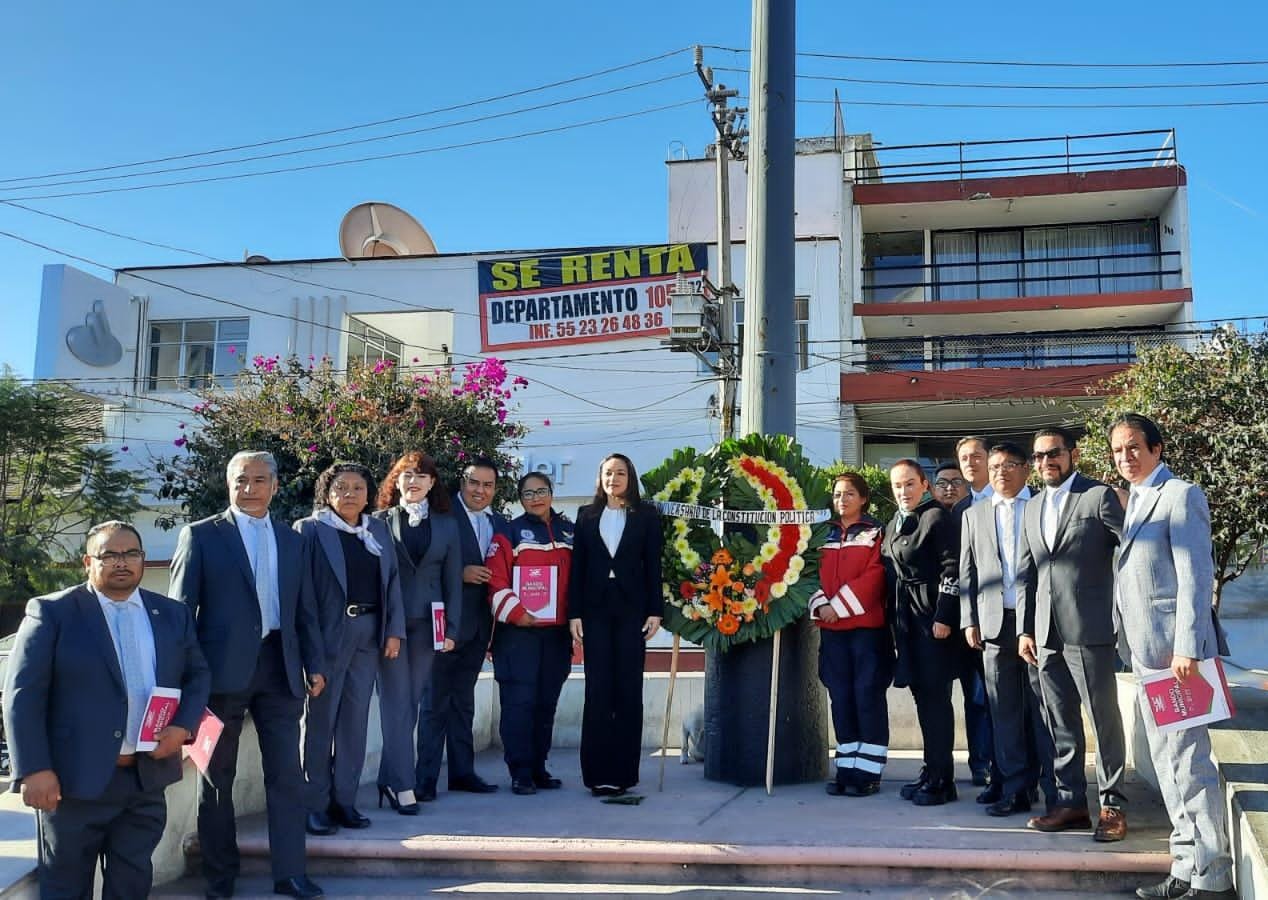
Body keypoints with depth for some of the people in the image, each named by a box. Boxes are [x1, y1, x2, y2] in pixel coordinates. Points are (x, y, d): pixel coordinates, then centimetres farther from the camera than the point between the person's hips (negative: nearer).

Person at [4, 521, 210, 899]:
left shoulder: (173, 614, 9)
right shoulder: (52, 612, -4)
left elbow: (197, 675, 15)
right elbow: (22, 695, -8)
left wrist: (183, 726, -5)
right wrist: (34, 769, -16)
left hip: (148, 778, 4)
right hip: (74, 778, -3)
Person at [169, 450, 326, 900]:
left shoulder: (291, 540, 13)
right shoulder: (200, 535, 0)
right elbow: (181, 608, -3)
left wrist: (314, 664, 9)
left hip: (280, 669, 3)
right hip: (223, 669, -3)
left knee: (287, 774, 3)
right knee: (218, 776, 9)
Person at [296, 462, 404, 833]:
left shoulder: (379, 530, 11)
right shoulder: (310, 530, -3)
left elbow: (392, 580, 10)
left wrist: (394, 631, 2)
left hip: (369, 633, 5)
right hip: (327, 633, -5)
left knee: (356, 719, 9)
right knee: (321, 720, 3)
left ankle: (345, 800, 19)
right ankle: (316, 804, 11)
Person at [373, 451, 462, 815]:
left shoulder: (446, 525, 11)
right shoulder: (381, 521, 3)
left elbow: (453, 581, 10)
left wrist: (451, 628, 3)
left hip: (426, 623, 3)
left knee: (412, 701, 6)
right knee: (396, 701, -4)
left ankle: (389, 779, 17)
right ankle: (403, 785, -2)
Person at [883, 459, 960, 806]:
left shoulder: (937, 517, -7)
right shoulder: (893, 525, 16)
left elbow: (951, 570, -13)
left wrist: (944, 617, -18)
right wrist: (893, 619, 14)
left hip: (933, 617, -7)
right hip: (906, 619, 7)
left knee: (935, 696, -4)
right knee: (922, 696, 11)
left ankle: (941, 779, 2)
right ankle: (932, 772, 18)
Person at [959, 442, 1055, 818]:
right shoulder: (974, 516, 14)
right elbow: (967, 573, 12)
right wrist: (969, 621, 4)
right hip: (995, 623, 3)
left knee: (1044, 706, 0)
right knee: (1005, 711, 5)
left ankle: (1055, 788, 6)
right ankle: (1014, 789, 11)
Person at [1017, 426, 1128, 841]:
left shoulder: (1099, 497, -3)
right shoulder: (1032, 508, 16)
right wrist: (1025, 629, 10)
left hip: (1089, 630, -6)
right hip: (1047, 635, 6)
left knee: (1104, 719, 2)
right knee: (1061, 724, 10)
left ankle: (1112, 804, 11)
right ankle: (1071, 800, 19)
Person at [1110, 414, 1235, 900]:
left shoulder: (1180, 495, -8)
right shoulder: (1135, 501, 18)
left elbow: (1196, 576, -15)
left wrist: (1186, 649, -21)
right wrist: (1135, 648, 13)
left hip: (1175, 652, -9)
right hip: (1147, 655, 9)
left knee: (1188, 761, -5)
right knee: (1166, 762, 13)